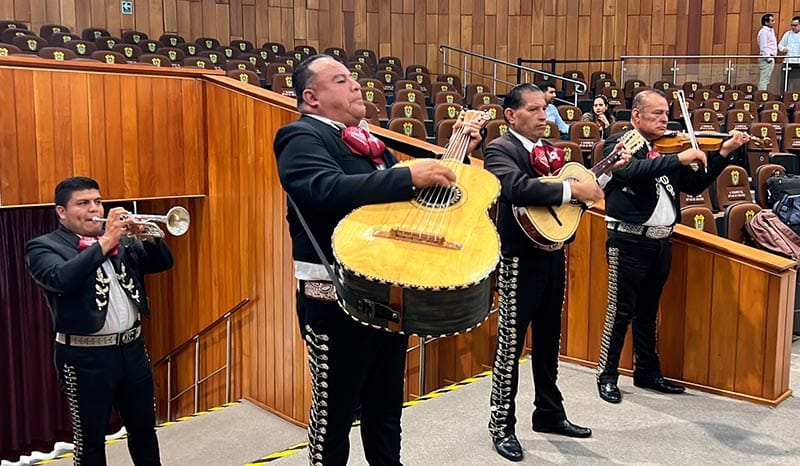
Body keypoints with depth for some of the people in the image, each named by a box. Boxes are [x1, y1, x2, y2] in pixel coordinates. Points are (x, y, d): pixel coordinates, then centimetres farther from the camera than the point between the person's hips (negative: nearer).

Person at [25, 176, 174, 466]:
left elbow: (162, 262, 5)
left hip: (132, 348, 5)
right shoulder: (43, 247, -5)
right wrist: (105, 242, -24)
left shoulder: (122, 240, 10)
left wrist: (145, 236, -13)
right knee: (90, 439, 7)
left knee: (144, 429, 17)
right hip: (87, 357, -5)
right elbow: (61, 279, -24)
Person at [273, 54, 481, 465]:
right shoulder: (301, 137, -10)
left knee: (386, 401, 20)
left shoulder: (366, 138, 16)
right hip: (336, 297, -8)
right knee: (334, 408, 6)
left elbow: (396, 193, 22)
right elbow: (330, 189, -30)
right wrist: (410, 177, -31)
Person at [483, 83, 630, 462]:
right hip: (522, 258, -8)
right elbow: (517, 188, -31)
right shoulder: (499, 149, -11)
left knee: (548, 338, 17)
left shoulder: (550, 149, 13)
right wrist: (573, 189, -28)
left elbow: (578, 186, 20)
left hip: (554, 254, 8)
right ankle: (502, 425, 12)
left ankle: (549, 414, 31)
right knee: (512, 343, 0)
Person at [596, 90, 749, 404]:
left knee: (648, 311, 17)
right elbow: (634, 172, -28)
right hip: (629, 240, -7)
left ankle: (648, 373, 29)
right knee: (621, 311, -2)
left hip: (661, 241, 7)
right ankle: (607, 376, 11)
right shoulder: (619, 143, -7)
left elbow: (695, 185, 12)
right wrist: (679, 158, -29)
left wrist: (723, 153, 4)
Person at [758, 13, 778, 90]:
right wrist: (768, 58, -20)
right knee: (764, 79, -12)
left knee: (766, 80, 10)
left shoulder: (771, 30, 19)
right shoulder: (763, 32, -11)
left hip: (770, 58, 10)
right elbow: (763, 47, -17)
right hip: (766, 59, -10)